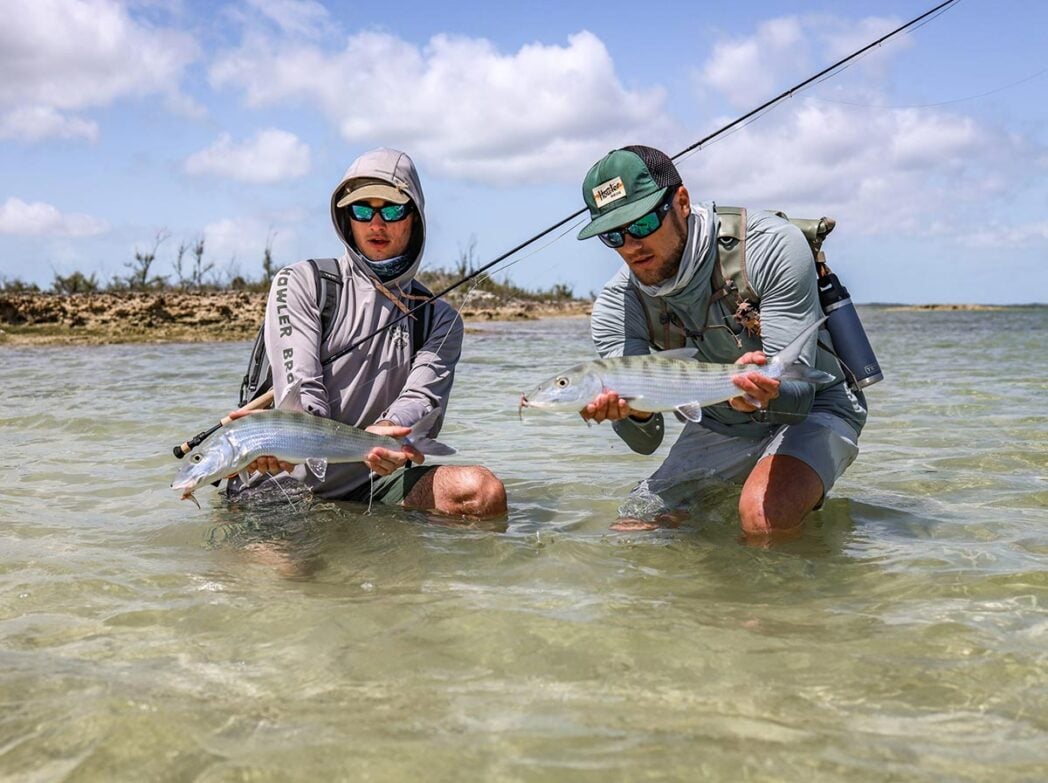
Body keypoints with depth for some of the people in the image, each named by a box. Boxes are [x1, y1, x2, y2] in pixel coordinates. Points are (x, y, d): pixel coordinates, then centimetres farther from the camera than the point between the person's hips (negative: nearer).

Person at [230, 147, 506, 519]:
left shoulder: (439, 319, 14)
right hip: (290, 481, -3)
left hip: (376, 483, 3)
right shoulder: (299, 283, 8)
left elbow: (421, 401, -5)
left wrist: (380, 435, -30)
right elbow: (300, 389, -6)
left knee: (483, 491, -25)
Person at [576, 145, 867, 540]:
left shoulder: (772, 245, -26)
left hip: (813, 407, -4)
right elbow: (645, 441, -21)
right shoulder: (616, 307, -15)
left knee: (764, 518, -33)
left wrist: (763, 395, -54)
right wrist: (634, 412, -46)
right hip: (719, 425, 5)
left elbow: (797, 392, -30)